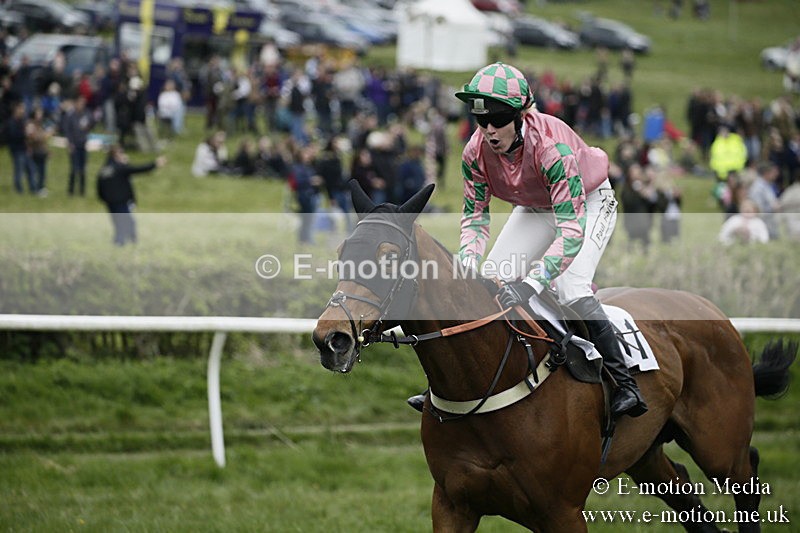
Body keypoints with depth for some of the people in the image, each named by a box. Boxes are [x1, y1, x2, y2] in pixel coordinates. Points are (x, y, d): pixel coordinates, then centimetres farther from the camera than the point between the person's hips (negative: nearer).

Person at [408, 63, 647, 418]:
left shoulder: (552, 145, -41)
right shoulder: (476, 151, -23)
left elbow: (572, 228, -45)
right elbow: (475, 215, -12)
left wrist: (532, 283, -56)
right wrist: (467, 262, -34)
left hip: (588, 204, -6)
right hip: (534, 210, 6)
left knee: (570, 287, -27)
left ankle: (625, 385, -20)